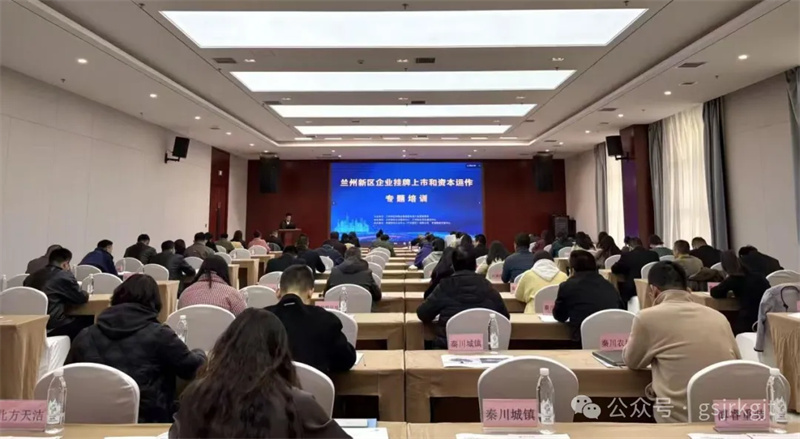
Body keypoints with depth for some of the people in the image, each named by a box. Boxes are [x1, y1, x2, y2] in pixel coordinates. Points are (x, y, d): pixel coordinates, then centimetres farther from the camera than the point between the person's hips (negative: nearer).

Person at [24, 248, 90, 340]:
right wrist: (86, 294, 24)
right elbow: (81, 298, 2)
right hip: (53, 326, -8)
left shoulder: (31, 277, 15)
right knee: (89, 320, 9)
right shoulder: (65, 276, -5)